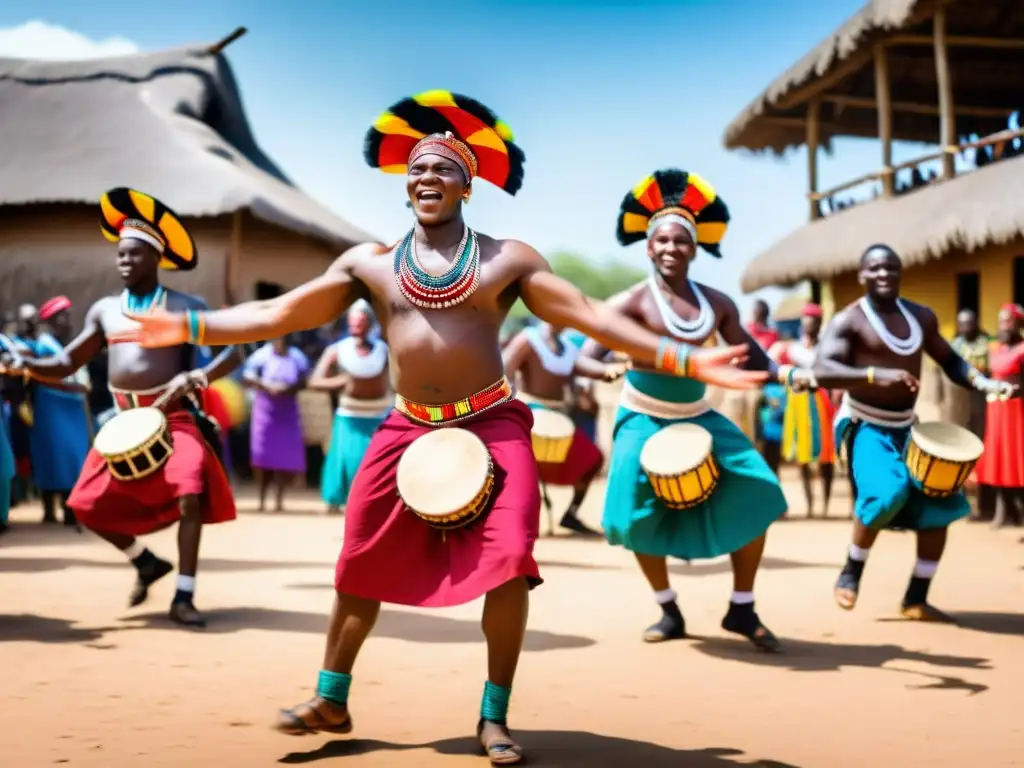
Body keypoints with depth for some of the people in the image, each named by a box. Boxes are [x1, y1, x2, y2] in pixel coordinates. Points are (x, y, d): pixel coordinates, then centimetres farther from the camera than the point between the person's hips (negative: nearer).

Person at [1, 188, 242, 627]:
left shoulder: (185, 307, -4)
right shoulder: (104, 311, 8)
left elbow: (232, 352, -6)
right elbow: (65, 365, 9)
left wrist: (200, 376, -25)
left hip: (173, 421, -5)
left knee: (190, 496, -24)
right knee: (89, 506, 1)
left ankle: (184, 597, -11)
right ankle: (146, 563, 27)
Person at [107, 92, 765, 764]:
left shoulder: (507, 258, 0)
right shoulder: (369, 262, 6)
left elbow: (589, 316, -5)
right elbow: (280, 313, 3)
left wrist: (684, 358, -15)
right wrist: (189, 328, -7)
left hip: (493, 425, -2)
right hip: (408, 431, 2)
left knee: (509, 564, -13)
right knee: (363, 563, 4)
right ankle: (332, 700, 23)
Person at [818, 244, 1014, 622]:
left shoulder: (922, 316, 8)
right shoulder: (849, 320, -12)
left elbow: (949, 360, 17)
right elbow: (822, 369, -26)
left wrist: (984, 382, -3)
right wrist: (876, 375, -40)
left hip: (906, 426, 7)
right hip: (865, 426, -7)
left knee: (939, 504, 0)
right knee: (887, 493, -29)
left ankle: (916, 599, 13)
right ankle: (851, 571, -4)